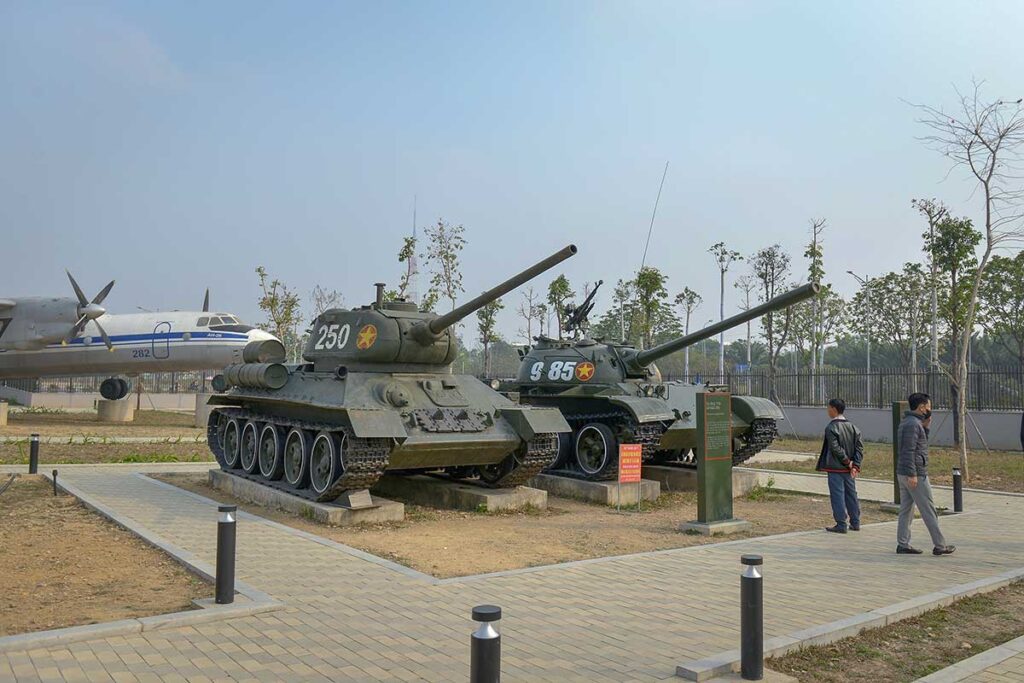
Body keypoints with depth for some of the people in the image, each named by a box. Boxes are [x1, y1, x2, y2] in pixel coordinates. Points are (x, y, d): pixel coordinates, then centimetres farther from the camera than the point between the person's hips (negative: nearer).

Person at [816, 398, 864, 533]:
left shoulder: (831, 428, -13)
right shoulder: (852, 426, 8)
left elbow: (836, 449, -19)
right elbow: (860, 447, 4)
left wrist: (847, 462, -9)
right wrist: (855, 465, -1)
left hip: (835, 468, -7)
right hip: (849, 470, 7)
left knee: (837, 496, -1)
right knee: (851, 495, 15)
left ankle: (841, 525, 1)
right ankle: (855, 523, 21)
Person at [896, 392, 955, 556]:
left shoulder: (906, 422, 15)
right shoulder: (913, 424, -16)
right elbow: (908, 450, -23)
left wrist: (925, 427, 12)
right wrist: (912, 474, -24)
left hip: (903, 474, 10)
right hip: (916, 474, -10)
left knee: (906, 509, 10)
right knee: (928, 511, -1)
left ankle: (903, 545, 12)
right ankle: (939, 545, 7)